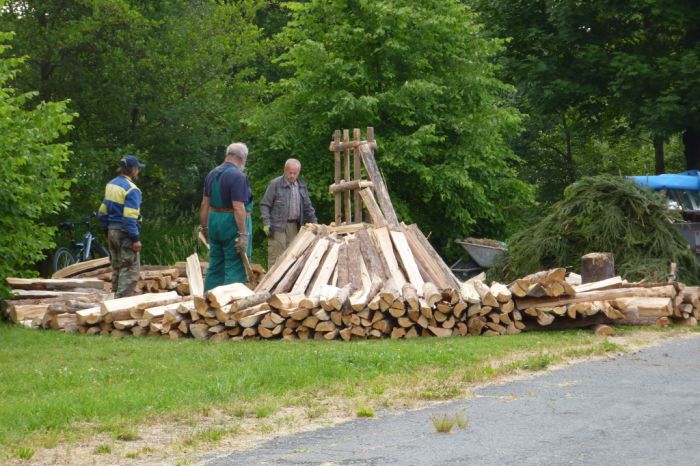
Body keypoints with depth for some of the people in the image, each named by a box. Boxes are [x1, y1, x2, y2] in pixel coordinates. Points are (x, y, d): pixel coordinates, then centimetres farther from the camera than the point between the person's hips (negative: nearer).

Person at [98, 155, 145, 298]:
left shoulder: (111, 185, 9)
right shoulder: (131, 189, -16)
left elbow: (102, 213, 15)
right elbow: (129, 218, -22)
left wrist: (107, 231, 23)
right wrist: (135, 238, -20)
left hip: (112, 232, 9)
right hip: (125, 233, -9)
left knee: (117, 268, 16)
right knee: (130, 270, -6)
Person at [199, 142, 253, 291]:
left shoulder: (212, 174, 10)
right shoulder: (238, 176, -15)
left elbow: (205, 204, 13)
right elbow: (238, 208, -21)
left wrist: (204, 226, 21)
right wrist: (243, 234, -21)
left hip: (215, 223, 8)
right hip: (233, 223, -8)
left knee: (215, 266, 14)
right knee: (235, 268, -4)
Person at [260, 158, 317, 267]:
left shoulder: (302, 186, 14)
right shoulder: (275, 184, -3)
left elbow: (308, 207, 22)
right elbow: (264, 205, -4)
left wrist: (314, 223, 16)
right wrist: (266, 224, -13)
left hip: (295, 227, 5)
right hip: (278, 226, -5)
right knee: (276, 257, -8)